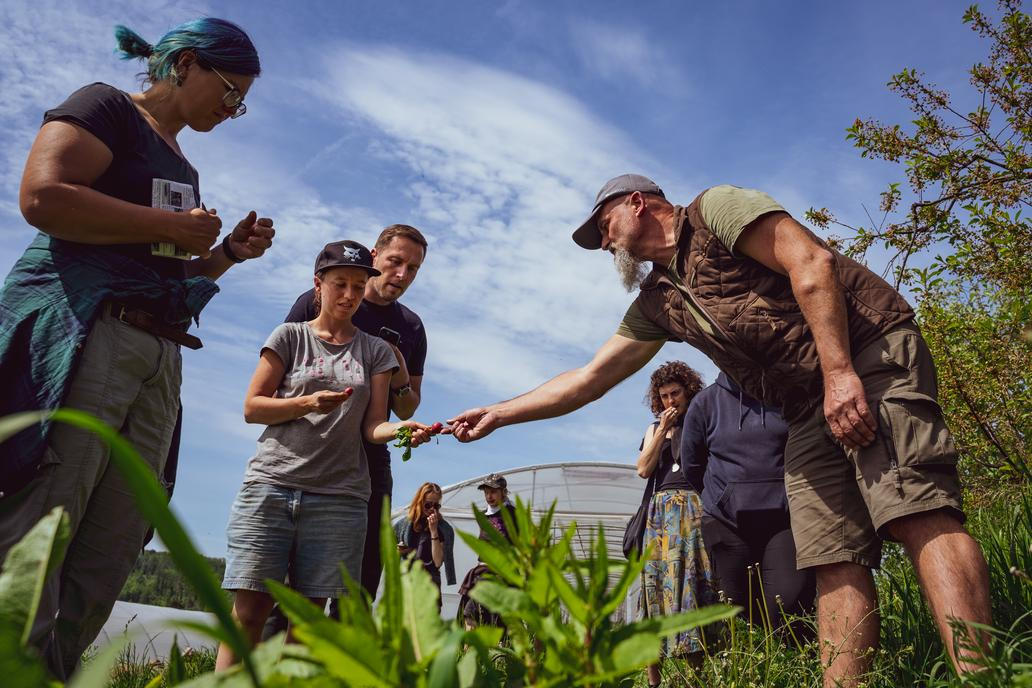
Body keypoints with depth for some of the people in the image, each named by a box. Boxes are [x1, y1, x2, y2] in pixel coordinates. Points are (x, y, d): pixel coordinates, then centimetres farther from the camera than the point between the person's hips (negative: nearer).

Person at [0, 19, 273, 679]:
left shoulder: (181, 166, 28)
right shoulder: (106, 107, 5)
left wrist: (227, 252, 16)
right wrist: (174, 226, -7)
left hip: (157, 358, 8)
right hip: (80, 331, -8)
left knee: (108, 557, 3)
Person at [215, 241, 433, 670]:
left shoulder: (375, 351, 13)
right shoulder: (291, 336, 9)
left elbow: (372, 426, 6)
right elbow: (252, 408, 4)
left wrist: (399, 429, -17)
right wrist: (307, 402, -13)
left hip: (339, 498, 1)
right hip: (270, 487, -1)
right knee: (249, 610, -5)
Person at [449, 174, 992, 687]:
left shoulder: (715, 208, 0)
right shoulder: (657, 302, 19)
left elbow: (812, 262, -13)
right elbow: (590, 378, 20)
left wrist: (840, 372, -22)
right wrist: (498, 413, 19)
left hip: (870, 355, -7)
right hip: (810, 411, 7)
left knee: (916, 514, -22)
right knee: (834, 558, -3)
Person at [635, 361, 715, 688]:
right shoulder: (655, 428, 21)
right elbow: (644, 469, 6)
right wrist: (663, 430, 3)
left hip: (697, 508, -2)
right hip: (662, 511, 3)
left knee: (696, 579, -11)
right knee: (657, 580, -4)